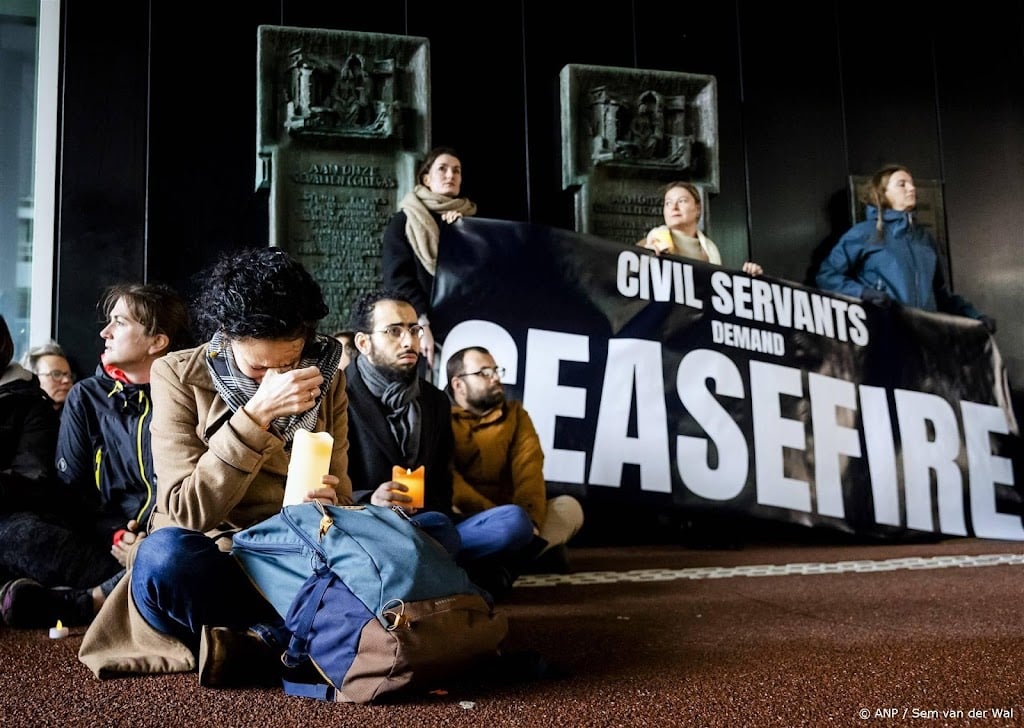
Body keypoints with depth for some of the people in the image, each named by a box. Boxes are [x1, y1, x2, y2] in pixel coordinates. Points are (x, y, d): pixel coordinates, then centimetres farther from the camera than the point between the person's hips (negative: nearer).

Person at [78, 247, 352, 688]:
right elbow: (187, 511, -14)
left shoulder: (327, 380, 4)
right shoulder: (179, 377, -4)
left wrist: (327, 504, -17)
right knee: (163, 555, -37)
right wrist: (255, 415, -24)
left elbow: (340, 497, 9)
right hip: (203, 566, -2)